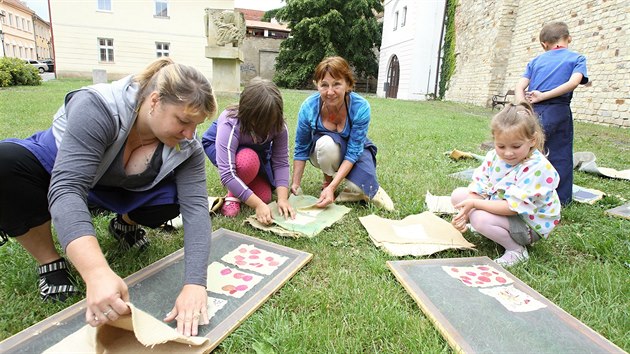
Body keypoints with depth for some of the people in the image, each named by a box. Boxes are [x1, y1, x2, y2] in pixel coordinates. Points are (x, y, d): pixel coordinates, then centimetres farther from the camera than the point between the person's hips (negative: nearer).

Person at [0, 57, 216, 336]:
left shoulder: (186, 147, -22)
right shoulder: (97, 108, -35)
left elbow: (195, 206, -30)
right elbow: (67, 188, -43)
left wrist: (194, 284, -42)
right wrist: (97, 273, -56)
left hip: (117, 190, 3)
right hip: (54, 172, -2)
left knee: (176, 197, -23)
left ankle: (125, 224, 10)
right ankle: (48, 260, -11)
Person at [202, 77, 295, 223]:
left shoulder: (279, 125, -28)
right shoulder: (230, 125, -40)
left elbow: (281, 163, -25)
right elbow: (227, 174, -45)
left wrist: (283, 198, -37)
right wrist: (258, 205, -48)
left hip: (256, 150, 4)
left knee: (264, 196, -12)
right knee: (249, 160, -39)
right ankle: (232, 195, -10)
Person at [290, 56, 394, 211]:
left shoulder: (361, 107, -30)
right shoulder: (308, 107, -26)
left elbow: (353, 152, -29)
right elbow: (301, 149, -14)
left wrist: (332, 187, -37)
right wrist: (295, 184, -18)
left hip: (354, 150, -2)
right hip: (323, 152, 2)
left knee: (359, 188, -32)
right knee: (327, 143, -36)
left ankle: (369, 187, 3)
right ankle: (327, 178, -7)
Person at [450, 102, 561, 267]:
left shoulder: (538, 168, -29)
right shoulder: (494, 156, -9)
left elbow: (513, 207, -32)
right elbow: (478, 187, -8)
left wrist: (474, 204, -30)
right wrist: (465, 212, -26)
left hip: (529, 224, -7)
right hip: (497, 205, 7)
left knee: (480, 218, -32)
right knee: (458, 195, -2)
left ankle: (516, 250, -7)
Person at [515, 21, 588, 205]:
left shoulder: (536, 61, 16)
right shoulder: (577, 58, 10)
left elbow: (520, 88, 2)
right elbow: (573, 82, -11)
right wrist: (544, 96, -10)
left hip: (533, 111, 2)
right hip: (558, 111, -2)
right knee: (560, 157, 6)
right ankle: (561, 198, 13)